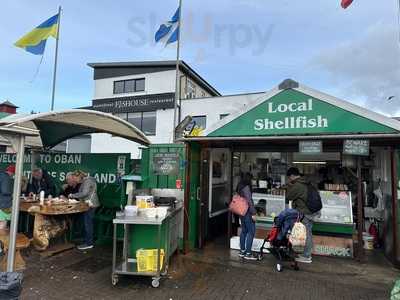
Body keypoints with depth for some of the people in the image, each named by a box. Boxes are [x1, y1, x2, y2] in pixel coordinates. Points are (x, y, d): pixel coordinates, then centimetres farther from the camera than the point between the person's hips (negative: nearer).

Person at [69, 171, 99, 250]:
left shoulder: (87, 181, -13)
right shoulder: (84, 181, 18)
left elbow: (84, 194, -21)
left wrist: (72, 195, -12)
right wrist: (73, 196, 9)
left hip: (90, 205, -10)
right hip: (87, 205, 10)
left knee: (87, 223, -6)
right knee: (87, 223, 13)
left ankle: (89, 243, 0)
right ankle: (88, 241, 21)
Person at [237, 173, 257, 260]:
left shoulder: (240, 187, 11)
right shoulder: (246, 187, -17)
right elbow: (249, 201, -20)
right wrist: (253, 213, -18)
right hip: (247, 212, -9)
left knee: (244, 231, 15)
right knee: (251, 231, -3)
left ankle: (242, 251, 22)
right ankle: (248, 253, 0)